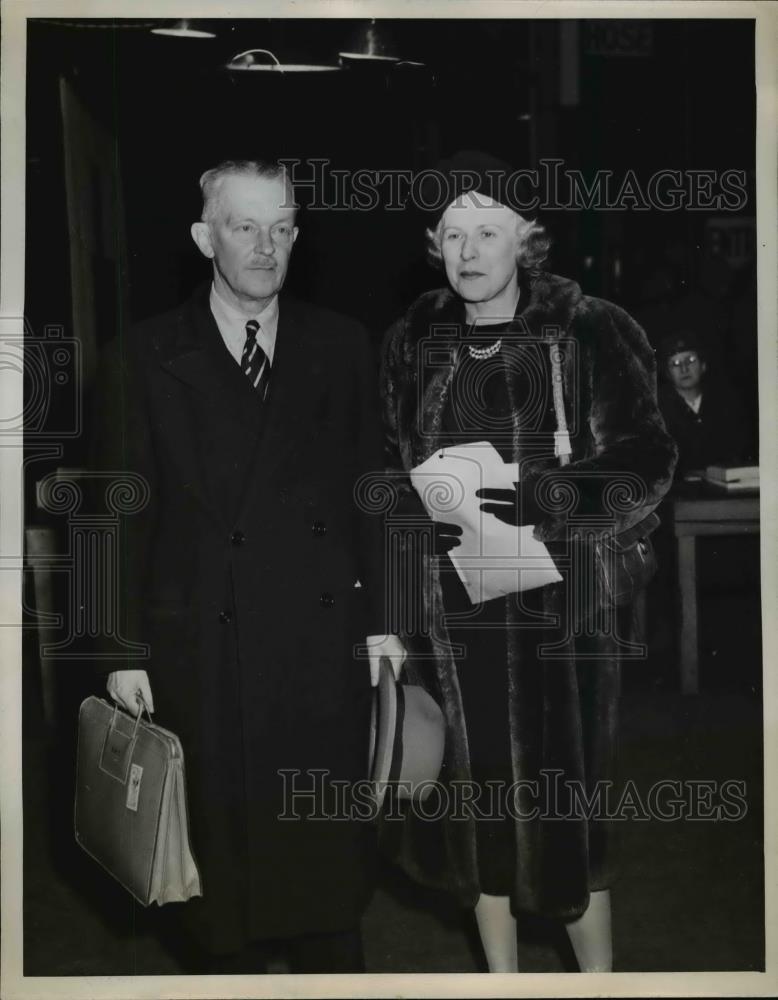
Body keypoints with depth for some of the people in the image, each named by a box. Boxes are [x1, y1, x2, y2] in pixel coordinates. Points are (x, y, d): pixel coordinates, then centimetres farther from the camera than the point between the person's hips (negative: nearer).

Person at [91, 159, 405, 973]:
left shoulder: (340, 347, 6)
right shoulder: (144, 357, 0)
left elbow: (370, 492, 7)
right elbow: (123, 514, -1)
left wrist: (380, 618, 4)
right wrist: (123, 648, -4)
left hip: (323, 640, 2)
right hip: (204, 650, -1)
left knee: (328, 837, 11)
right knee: (222, 834, 8)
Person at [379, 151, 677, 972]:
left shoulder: (587, 333, -5)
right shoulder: (413, 342, 7)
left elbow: (644, 466, -8)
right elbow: (389, 470, 16)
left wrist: (530, 496, -20)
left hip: (555, 610, -3)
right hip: (446, 612, 4)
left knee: (563, 809, -1)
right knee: (475, 800, 10)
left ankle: (598, 974, 18)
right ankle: (501, 974, 26)